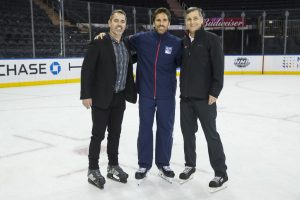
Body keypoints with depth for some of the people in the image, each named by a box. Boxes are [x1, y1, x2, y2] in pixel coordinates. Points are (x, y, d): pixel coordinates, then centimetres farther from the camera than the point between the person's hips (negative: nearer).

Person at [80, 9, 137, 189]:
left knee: (115, 134, 14)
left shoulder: (126, 46, 10)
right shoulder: (98, 43, -10)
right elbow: (87, 69, -13)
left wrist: (131, 93, 13)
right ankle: (93, 170, 17)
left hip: (119, 99, 6)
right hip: (101, 98, -6)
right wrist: (86, 95, -17)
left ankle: (113, 167, 28)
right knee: (98, 134, 3)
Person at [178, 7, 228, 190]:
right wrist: (183, 90, 8)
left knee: (211, 134, 1)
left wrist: (214, 92, -15)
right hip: (186, 97, 5)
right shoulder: (183, 42, 9)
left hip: (205, 97, -5)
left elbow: (218, 68, -11)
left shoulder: (211, 39, -6)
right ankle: (190, 165, 30)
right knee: (188, 132, 13)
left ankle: (221, 173, 13)